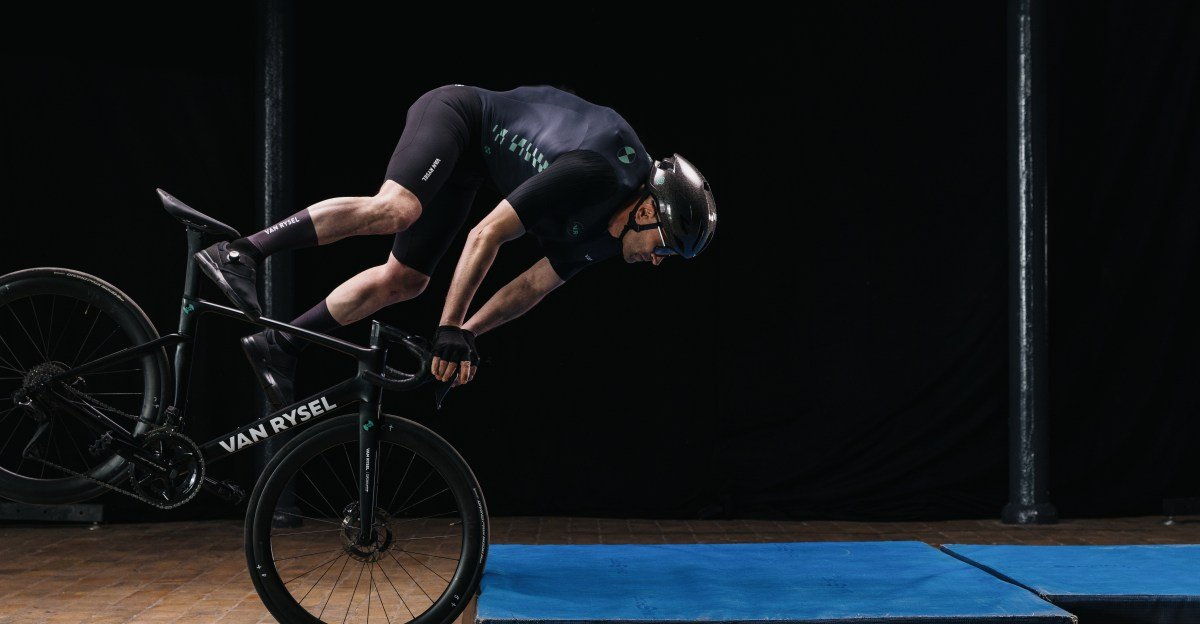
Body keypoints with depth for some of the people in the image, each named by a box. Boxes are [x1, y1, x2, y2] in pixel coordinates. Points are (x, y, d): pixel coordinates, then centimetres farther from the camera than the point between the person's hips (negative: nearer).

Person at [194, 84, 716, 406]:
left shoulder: (607, 233, -1)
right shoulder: (595, 173, -30)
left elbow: (535, 285, 5)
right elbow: (487, 236, -29)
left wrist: (463, 334, -2)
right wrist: (450, 330, -25)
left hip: (470, 161, 9)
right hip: (456, 112, -9)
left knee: (405, 280, 3)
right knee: (393, 210, -36)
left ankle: (278, 345, 8)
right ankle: (238, 253, -34)